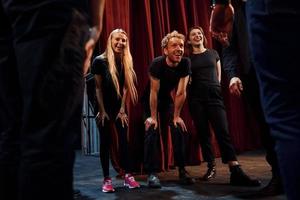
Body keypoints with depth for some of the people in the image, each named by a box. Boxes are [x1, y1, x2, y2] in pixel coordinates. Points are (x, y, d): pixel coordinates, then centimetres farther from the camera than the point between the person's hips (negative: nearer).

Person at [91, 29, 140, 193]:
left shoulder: (126, 62, 0)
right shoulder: (100, 61, -11)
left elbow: (125, 88, -1)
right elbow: (98, 88, -10)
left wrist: (122, 110, -6)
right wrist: (102, 111, -12)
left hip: (120, 107, 3)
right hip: (104, 107, -3)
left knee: (124, 140, -1)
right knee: (105, 142, -1)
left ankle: (128, 176, 3)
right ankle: (107, 179, 4)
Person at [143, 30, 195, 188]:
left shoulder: (185, 63, -21)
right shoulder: (157, 63, -30)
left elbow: (181, 92, -16)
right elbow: (154, 92, -25)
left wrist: (176, 116, -12)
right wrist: (153, 117, -21)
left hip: (167, 98, 4)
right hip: (150, 100, -3)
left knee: (179, 130, -3)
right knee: (152, 131, -14)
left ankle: (182, 170, 8)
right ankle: (152, 173, -7)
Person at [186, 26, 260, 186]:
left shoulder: (213, 53, 14)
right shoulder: (188, 58, 9)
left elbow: (218, 76, 17)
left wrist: (214, 87, 9)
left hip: (214, 95, 0)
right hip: (196, 98, 0)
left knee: (223, 131, -12)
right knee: (203, 133, 0)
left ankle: (236, 172, -19)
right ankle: (211, 167, 13)